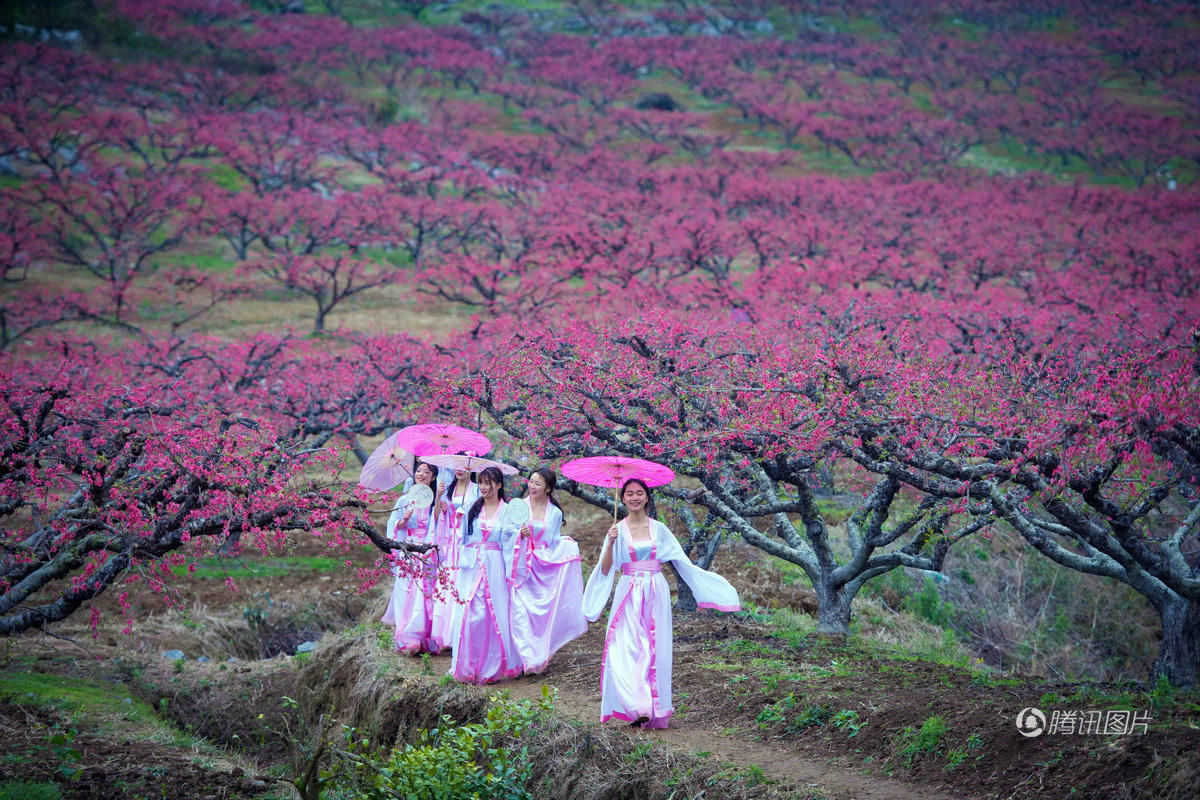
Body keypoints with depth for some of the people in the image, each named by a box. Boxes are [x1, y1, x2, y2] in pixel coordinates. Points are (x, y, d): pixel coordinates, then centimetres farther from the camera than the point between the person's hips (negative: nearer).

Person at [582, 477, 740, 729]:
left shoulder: (659, 529, 6)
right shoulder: (617, 530, 3)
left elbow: (681, 561, 10)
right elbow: (605, 570, -2)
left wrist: (710, 583, 6)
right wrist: (610, 543, -17)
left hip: (655, 595, 1)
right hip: (629, 595, -1)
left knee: (655, 650, -1)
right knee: (626, 650, -12)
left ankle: (655, 710, 4)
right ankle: (636, 707, -13)